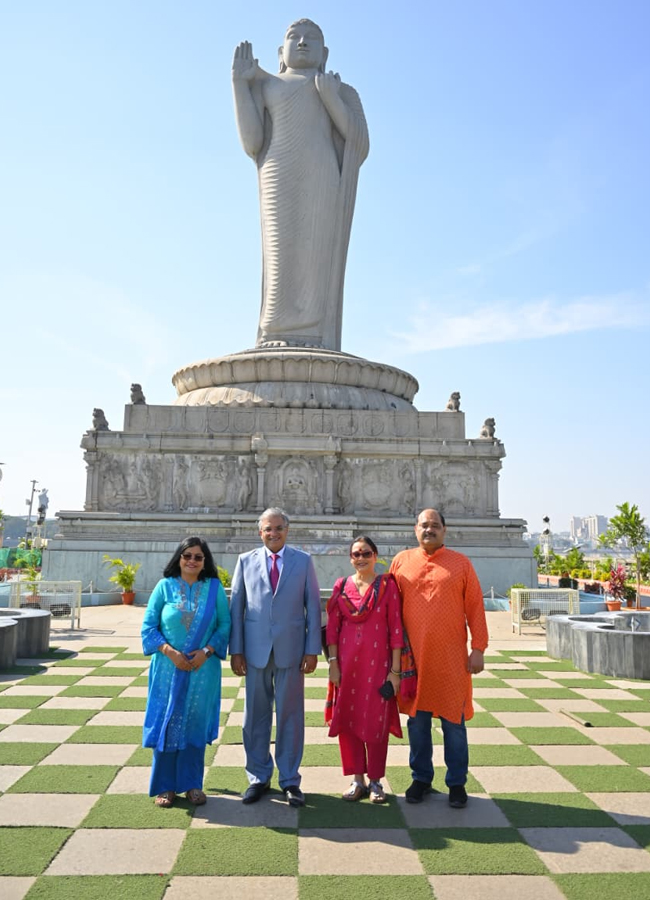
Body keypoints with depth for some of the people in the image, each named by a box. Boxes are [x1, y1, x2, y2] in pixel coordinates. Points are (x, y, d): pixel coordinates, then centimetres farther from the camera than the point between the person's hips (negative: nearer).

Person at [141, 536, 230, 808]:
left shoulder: (215, 588, 0)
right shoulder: (164, 586, -1)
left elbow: (224, 624, 1)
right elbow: (148, 626, -1)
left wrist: (206, 650, -12)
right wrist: (170, 651, -13)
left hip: (202, 669, 1)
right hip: (168, 668, 0)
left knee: (195, 724, 8)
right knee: (166, 724, 5)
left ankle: (192, 784, 22)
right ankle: (165, 785, 20)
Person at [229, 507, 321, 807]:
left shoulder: (303, 561, 2)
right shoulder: (246, 561, 4)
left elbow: (313, 606, 1)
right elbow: (236, 607, 4)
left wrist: (312, 650, -4)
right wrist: (236, 650, 0)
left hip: (290, 650, -1)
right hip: (256, 650, 1)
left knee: (291, 715, 8)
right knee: (255, 716, 10)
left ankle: (289, 780, 22)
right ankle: (258, 777, 26)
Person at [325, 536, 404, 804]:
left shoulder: (387, 586, -2)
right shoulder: (341, 586, 5)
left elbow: (396, 629, -3)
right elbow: (332, 627, 5)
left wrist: (395, 670, -6)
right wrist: (333, 662, -2)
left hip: (378, 663, -2)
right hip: (347, 663, 2)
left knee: (376, 720, 4)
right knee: (347, 719, 6)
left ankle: (375, 781, 21)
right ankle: (357, 779, 23)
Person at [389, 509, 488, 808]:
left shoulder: (461, 563, 2)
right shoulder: (401, 561, 5)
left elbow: (475, 608, 2)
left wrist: (478, 649, -4)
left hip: (451, 659, -1)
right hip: (412, 657, 1)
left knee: (453, 721, 7)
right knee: (417, 720, 10)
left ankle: (457, 782, 22)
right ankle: (421, 778, 26)